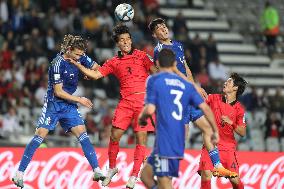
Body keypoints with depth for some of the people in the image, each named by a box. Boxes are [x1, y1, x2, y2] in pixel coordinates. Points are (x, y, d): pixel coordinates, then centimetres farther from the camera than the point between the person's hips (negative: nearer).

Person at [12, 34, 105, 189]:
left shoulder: (79, 57, -2)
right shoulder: (58, 63, -21)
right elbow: (58, 92, -18)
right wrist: (79, 100, -14)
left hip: (69, 105, 6)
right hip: (53, 104, -6)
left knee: (82, 134, -6)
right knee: (40, 135, -11)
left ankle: (97, 171, -9)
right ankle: (19, 174, -7)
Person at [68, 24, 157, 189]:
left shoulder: (141, 55, 6)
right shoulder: (114, 62, 11)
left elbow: (155, 71, 3)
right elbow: (95, 75, 9)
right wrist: (76, 63, 3)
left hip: (143, 100, -2)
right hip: (125, 102, 2)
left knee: (141, 137, -6)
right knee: (115, 136, -3)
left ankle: (134, 175, 2)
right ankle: (112, 168, 20)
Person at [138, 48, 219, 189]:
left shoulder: (154, 80, -1)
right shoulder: (186, 85, 14)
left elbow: (150, 110, -12)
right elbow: (205, 108, 8)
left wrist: (141, 118, 10)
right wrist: (215, 131, 16)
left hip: (164, 142, -6)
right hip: (179, 143, 6)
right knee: (146, 173, 18)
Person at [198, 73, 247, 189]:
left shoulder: (239, 109, 0)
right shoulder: (214, 98, 4)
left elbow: (242, 133, -1)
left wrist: (231, 123, -16)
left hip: (228, 148, 0)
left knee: (234, 179, -3)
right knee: (206, 175, -18)